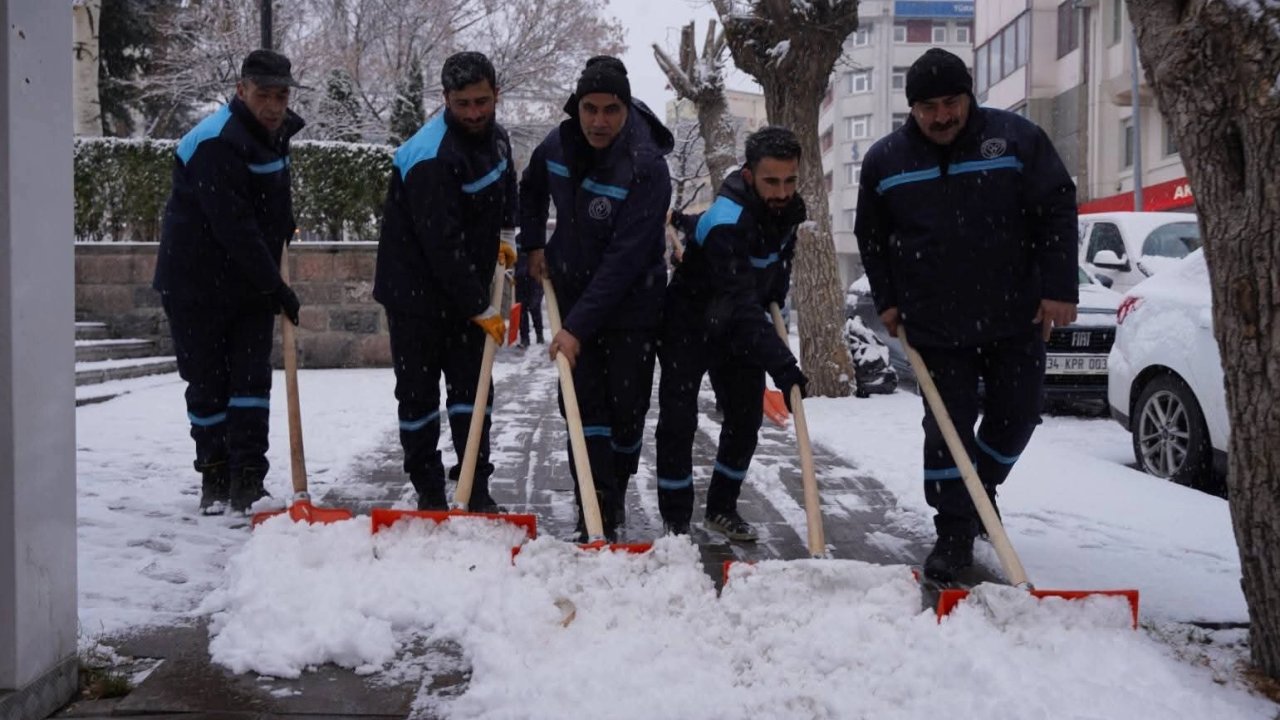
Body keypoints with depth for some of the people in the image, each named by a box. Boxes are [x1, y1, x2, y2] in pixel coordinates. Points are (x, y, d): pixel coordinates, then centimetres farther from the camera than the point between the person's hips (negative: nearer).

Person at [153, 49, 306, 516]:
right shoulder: (215, 143, -22)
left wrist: (284, 225, 11)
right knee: (208, 383, 3)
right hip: (196, 284, -7)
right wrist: (275, 287, -24)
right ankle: (214, 478, 16)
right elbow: (233, 227, -26)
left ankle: (247, 479, 4)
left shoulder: (277, 133, 7)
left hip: (251, 281, 7)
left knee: (253, 377, 0)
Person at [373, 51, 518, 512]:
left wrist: (505, 232, 9)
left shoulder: (494, 135, 2)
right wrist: (482, 309, -23)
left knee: (472, 387, 5)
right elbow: (443, 245, -28)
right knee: (419, 395, 2)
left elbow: (505, 182, 26)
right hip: (416, 290, -7)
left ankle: (477, 492, 10)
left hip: (468, 290, 7)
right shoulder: (431, 158, -26)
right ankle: (429, 494, 14)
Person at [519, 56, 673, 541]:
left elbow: (624, 260, -28)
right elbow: (531, 189, 19)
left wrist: (578, 327, -30)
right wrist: (533, 245, 8)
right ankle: (597, 519, -2)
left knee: (626, 409, 5)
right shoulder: (558, 145, -7)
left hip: (631, 306, -3)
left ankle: (613, 503, 28)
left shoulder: (647, 168, -24)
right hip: (573, 295, 4)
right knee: (584, 405, -4)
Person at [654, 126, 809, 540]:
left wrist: (775, 298, 5)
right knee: (679, 422, -9)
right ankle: (676, 522, 2)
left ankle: (722, 508, 22)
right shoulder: (727, 223, -35)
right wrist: (782, 365, -47)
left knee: (746, 418, 7)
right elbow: (741, 306, -42)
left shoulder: (789, 208, -9)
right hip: (688, 327, -7)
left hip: (740, 329, 7)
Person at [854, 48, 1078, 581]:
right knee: (948, 427, 0)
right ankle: (954, 533, 11)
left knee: (1015, 416, 8)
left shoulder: (1017, 137, -6)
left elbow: (1058, 211, -5)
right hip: (936, 325, 0)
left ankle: (982, 487, 36)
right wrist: (887, 300, 7)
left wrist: (1059, 289, -11)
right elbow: (871, 237, 12)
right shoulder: (884, 160, 0)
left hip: (1017, 318, 0)